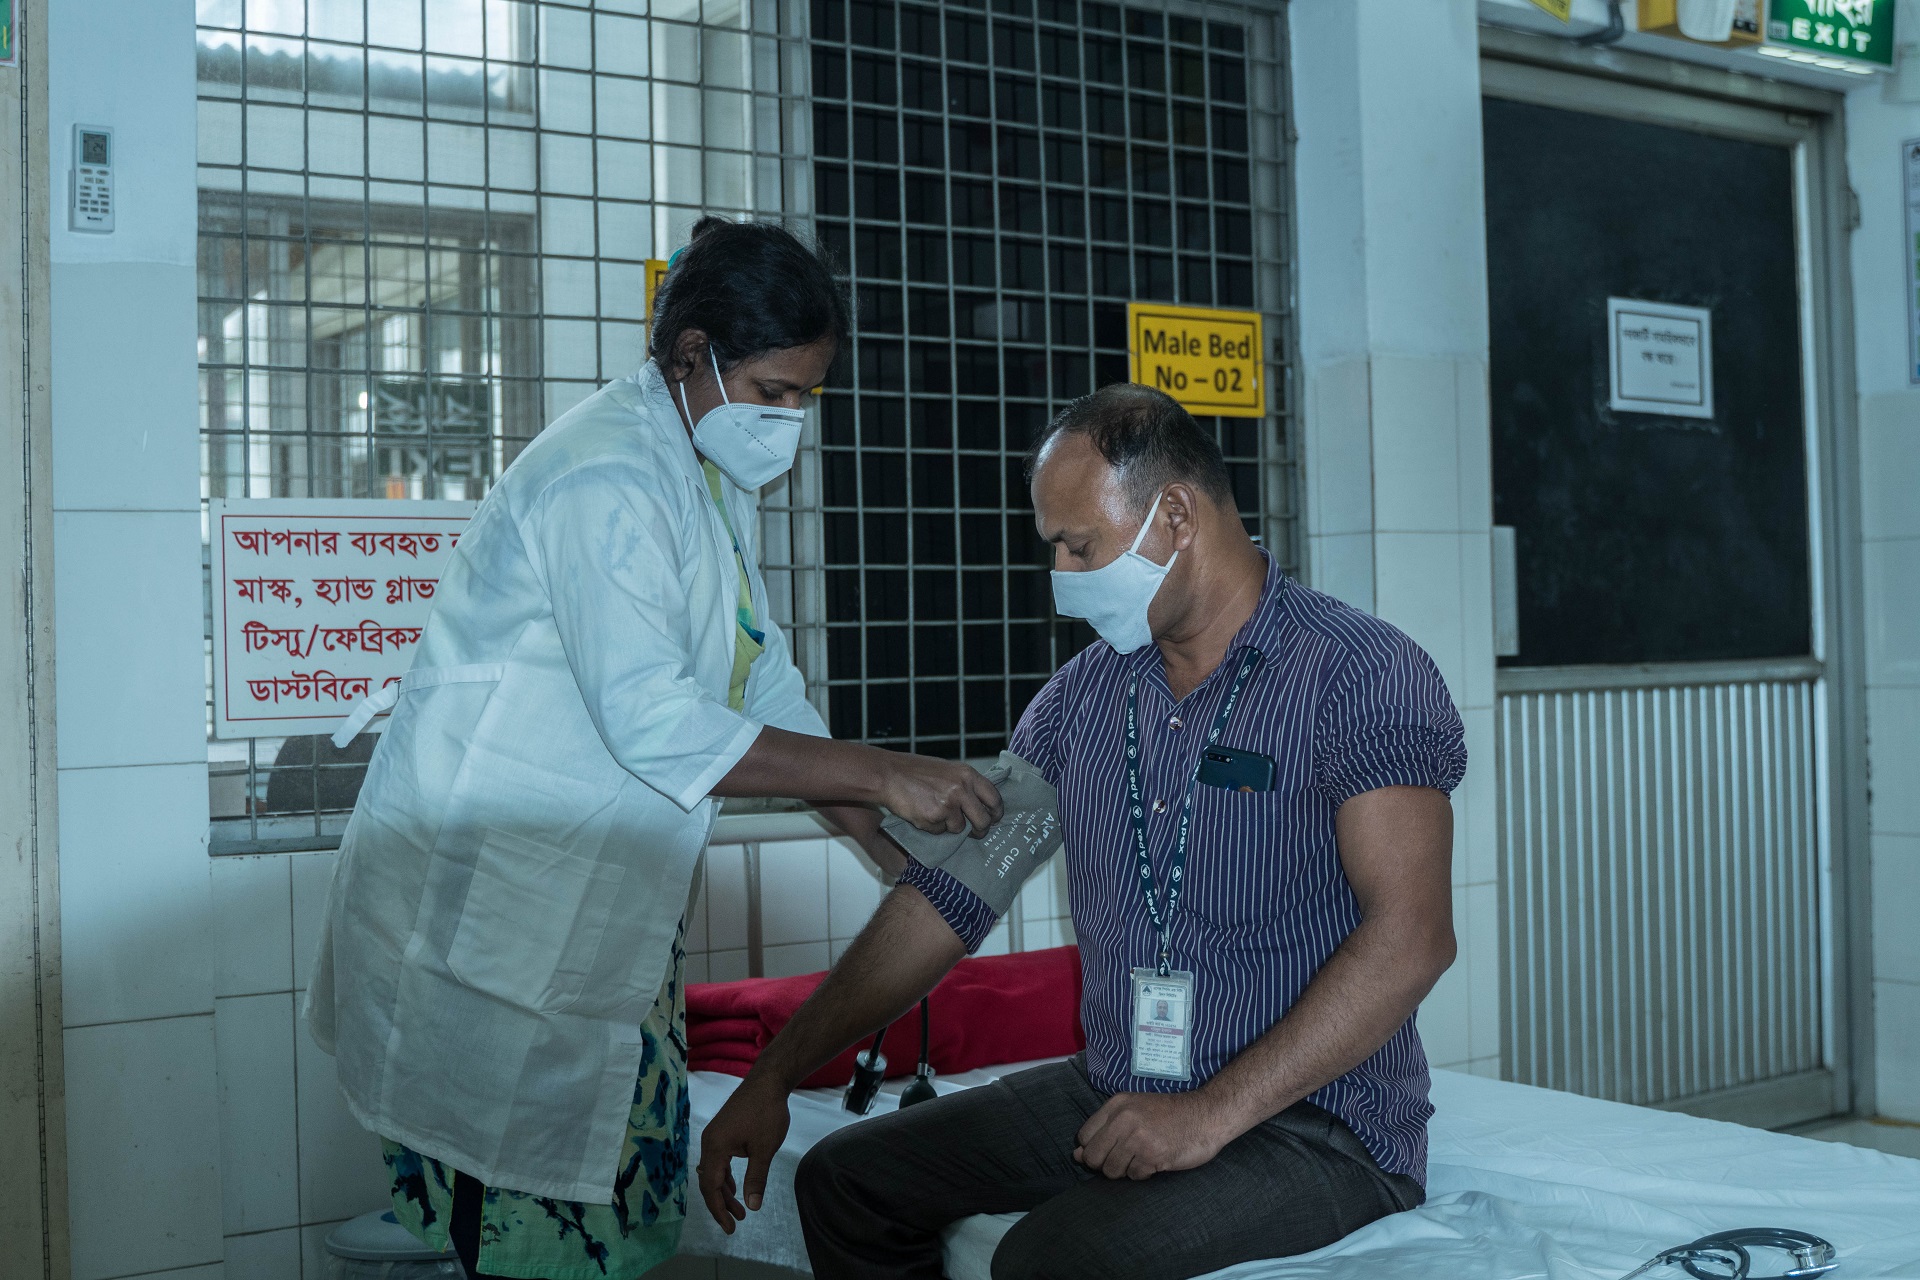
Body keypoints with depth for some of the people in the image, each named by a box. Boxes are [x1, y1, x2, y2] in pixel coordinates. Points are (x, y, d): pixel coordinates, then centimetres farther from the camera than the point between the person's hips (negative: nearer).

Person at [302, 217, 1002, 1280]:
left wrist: (896, 849, 3)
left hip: (609, 906, 10)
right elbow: (657, 724, -29)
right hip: (482, 904, -9)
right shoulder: (608, 479, -21)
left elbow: (765, 688, 12)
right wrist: (882, 775, -26)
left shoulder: (715, 474, 10)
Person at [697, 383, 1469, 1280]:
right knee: (846, 1180, 2)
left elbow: (1412, 937, -22)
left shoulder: (1361, 675, -13)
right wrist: (774, 1076, 6)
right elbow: (948, 896, 9)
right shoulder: (1085, 693, 8)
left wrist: (1212, 1115, -24)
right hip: (1113, 1098, 7)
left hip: (1315, 1126, -7)